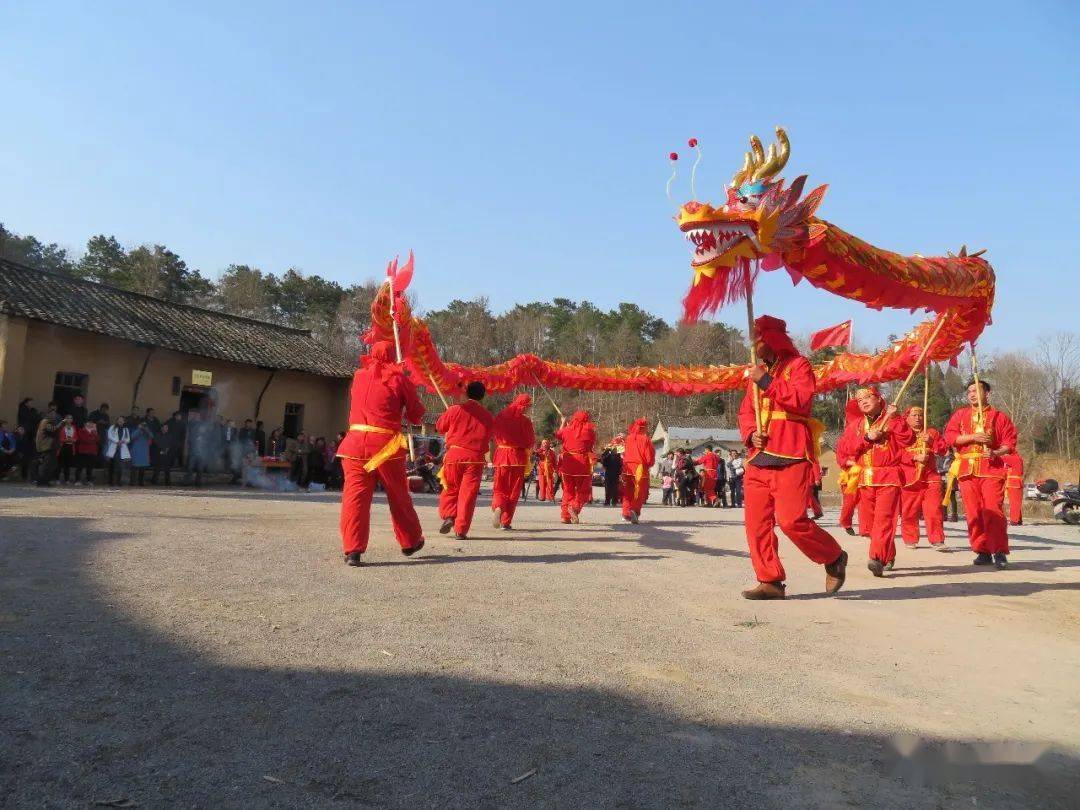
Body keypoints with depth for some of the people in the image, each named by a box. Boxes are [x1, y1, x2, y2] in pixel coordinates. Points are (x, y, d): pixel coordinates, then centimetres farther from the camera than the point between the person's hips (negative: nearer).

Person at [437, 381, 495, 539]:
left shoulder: (455, 409, -2)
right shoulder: (488, 416, 2)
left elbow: (440, 427, 12)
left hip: (454, 454, 0)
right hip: (475, 458, 0)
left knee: (450, 489, 17)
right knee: (468, 493, 3)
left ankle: (449, 516, -2)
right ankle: (461, 530, 2)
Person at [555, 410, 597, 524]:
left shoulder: (567, 430, 2)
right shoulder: (590, 431, -6)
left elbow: (558, 434, 23)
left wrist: (563, 423, 42)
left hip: (567, 463, 3)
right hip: (583, 464, -3)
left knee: (568, 489, 15)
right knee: (583, 490, 8)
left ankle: (566, 515, 12)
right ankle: (575, 506, -18)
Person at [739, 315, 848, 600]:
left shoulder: (798, 365, 1)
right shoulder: (757, 373, 21)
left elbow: (801, 399, -16)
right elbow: (746, 411, 19)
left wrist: (766, 382, -15)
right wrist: (750, 434, 0)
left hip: (791, 458, -7)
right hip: (758, 458, 7)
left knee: (791, 520, -13)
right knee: (757, 523, 1)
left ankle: (835, 558, 11)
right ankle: (770, 582, 9)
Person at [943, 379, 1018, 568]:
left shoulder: (998, 416, 8)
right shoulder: (960, 415, 15)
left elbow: (1010, 441, 3)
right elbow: (949, 436, 3)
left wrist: (996, 452, -15)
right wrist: (972, 437, -11)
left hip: (992, 469, -3)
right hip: (967, 469, 3)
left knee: (993, 510, -12)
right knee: (973, 513, 2)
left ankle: (1000, 552, -8)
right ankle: (982, 551, 10)